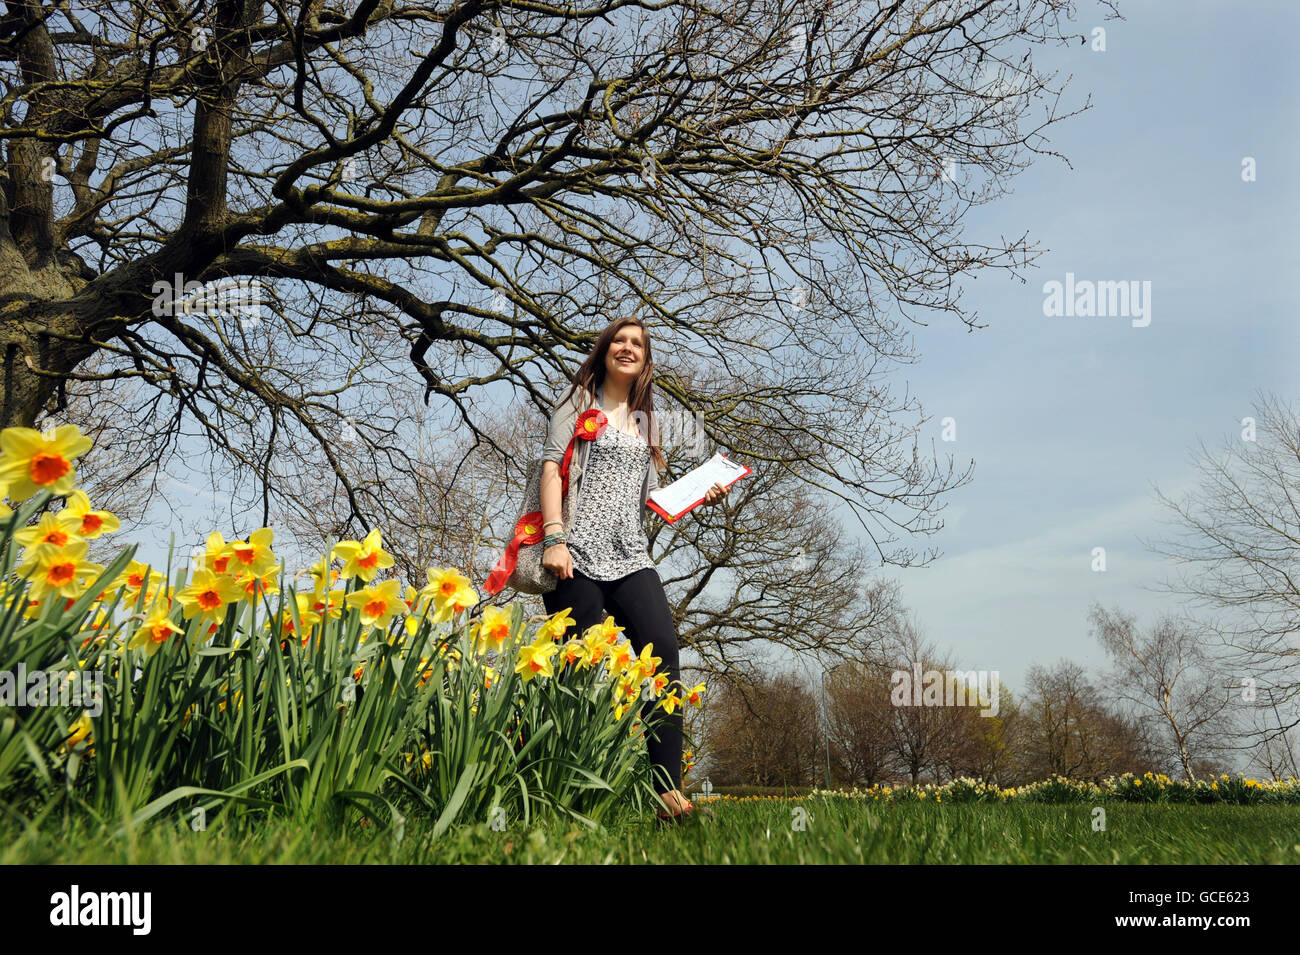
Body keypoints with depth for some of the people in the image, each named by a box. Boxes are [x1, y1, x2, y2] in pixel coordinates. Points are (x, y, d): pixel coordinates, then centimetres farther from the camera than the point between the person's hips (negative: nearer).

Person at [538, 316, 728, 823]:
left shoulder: (644, 419, 26)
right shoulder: (578, 399, 12)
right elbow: (552, 467, -1)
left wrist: (698, 496, 9)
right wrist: (553, 537, -14)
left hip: (630, 557, 4)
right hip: (578, 552, -4)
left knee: (663, 647, -16)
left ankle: (668, 790, -20)